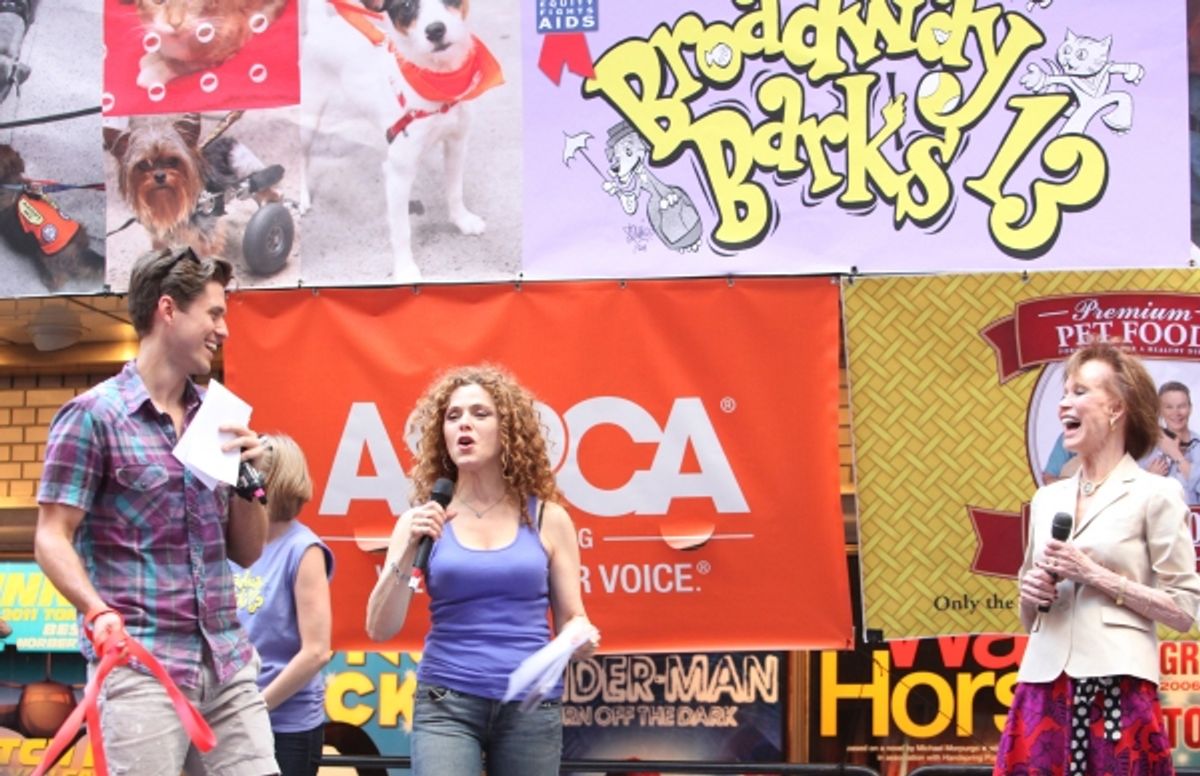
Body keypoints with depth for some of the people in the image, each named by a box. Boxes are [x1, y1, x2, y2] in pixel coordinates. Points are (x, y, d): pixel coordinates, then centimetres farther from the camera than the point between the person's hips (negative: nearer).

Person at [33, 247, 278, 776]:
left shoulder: (215, 418, 14)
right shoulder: (93, 415, -3)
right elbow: (51, 539, -7)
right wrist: (100, 614, -22)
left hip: (229, 667, 6)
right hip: (141, 667, -5)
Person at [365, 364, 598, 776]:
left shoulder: (547, 519, 4)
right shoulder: (422, 520, 3)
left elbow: (571, 619, 9)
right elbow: (380, 629, -2)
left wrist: (582, 638, -14)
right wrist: (408, 551, -15)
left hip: (531, 706, 1)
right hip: (447, 704, -1)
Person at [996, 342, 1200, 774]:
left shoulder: (1156, 494, -1)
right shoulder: (1047, 498, 15)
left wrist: (1095, 576, -12)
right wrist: (1031, 593, 0)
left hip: (1117, 686, -5)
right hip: (1045, 683, 5)